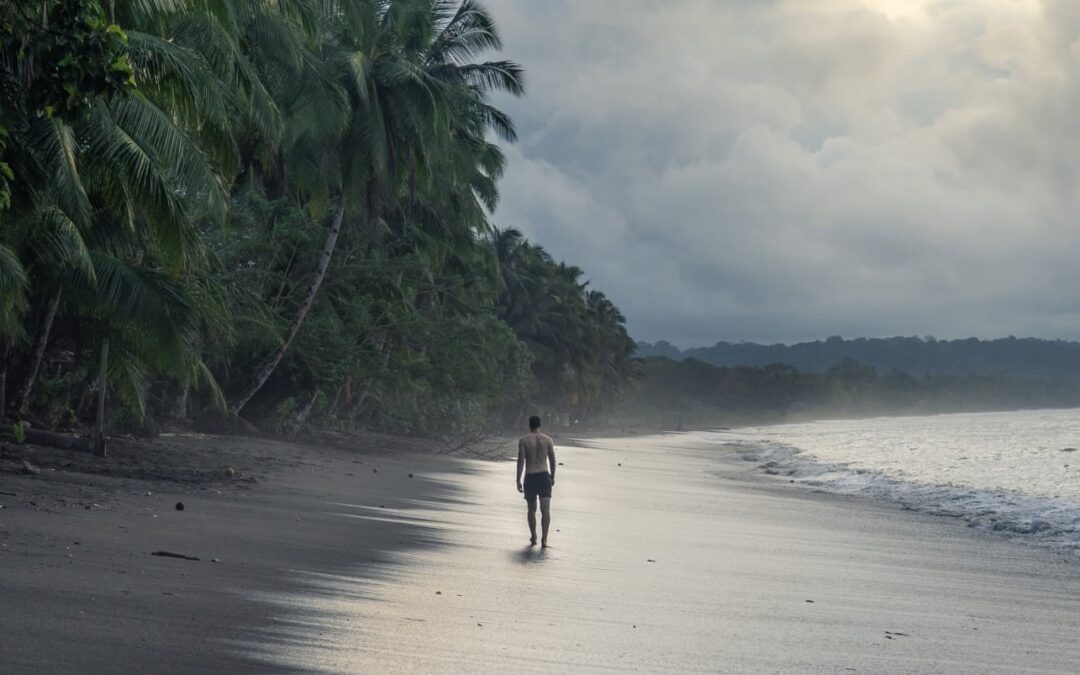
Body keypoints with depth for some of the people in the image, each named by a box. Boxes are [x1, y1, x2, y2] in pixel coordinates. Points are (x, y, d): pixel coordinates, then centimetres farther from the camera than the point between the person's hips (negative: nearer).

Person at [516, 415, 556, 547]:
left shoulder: (523, 441, -3)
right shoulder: (547, 439, 3)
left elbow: (521, 461, -8)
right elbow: (552, 460, 6)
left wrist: (518, 480, -4)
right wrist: (552, 477, 19)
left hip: (530, 478, 0)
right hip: (544, 476, 0)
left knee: (531, 509, 16)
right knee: (545, 509, -6)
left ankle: (533, 538, 24)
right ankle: (544, 539, -20)